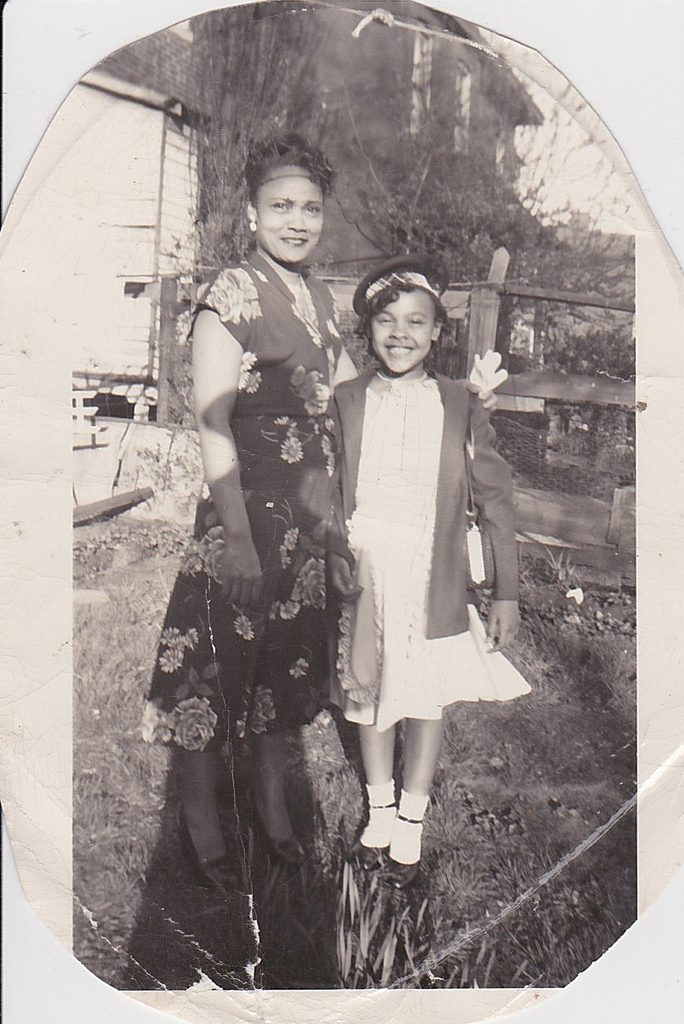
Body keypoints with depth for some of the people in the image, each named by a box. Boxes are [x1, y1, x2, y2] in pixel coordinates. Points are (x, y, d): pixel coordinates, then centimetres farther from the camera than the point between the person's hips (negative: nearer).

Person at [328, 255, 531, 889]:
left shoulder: (460, 406, -4)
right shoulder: (344, 403, -1)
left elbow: (495, 498, -1)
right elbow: (326, 496, 2)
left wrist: (506, 592, -2)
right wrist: (338, 562, -10)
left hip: (433, 580, -1)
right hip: (363, 575, 1)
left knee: (426, 701, 10)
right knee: (368, 695, 15)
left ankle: (411, 822, 32)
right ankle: (379, 809, 38)